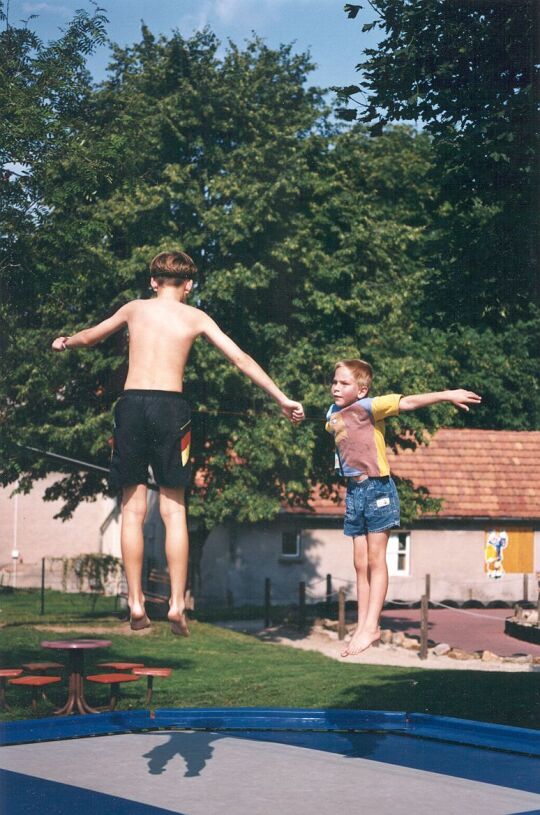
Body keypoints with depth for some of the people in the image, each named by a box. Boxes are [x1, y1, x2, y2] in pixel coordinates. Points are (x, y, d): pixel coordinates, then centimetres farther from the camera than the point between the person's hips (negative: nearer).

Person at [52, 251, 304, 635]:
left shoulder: (134, 309, 14)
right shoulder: (196, 317, 9)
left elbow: (90, 336, 30)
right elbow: (241, 359, 7)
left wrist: (65, 342, 53)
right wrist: (282, 399, 12)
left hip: (131, 403, 1)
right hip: (170, 405, -1)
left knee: (133, 510, 5)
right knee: (174, 511, 3)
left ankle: (136, 603, 3)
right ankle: (177, 603, -3)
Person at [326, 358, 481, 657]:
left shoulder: (369, 407, -11)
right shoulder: (332, 415, 8)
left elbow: (408, 402, -19)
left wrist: (447, 395, -25)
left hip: (377, 489, -7)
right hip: (354, 491, 7)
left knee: (375, 560, -2)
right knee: (360, 564, 9)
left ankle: (370, 626, 0)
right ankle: (363, 626, 15)